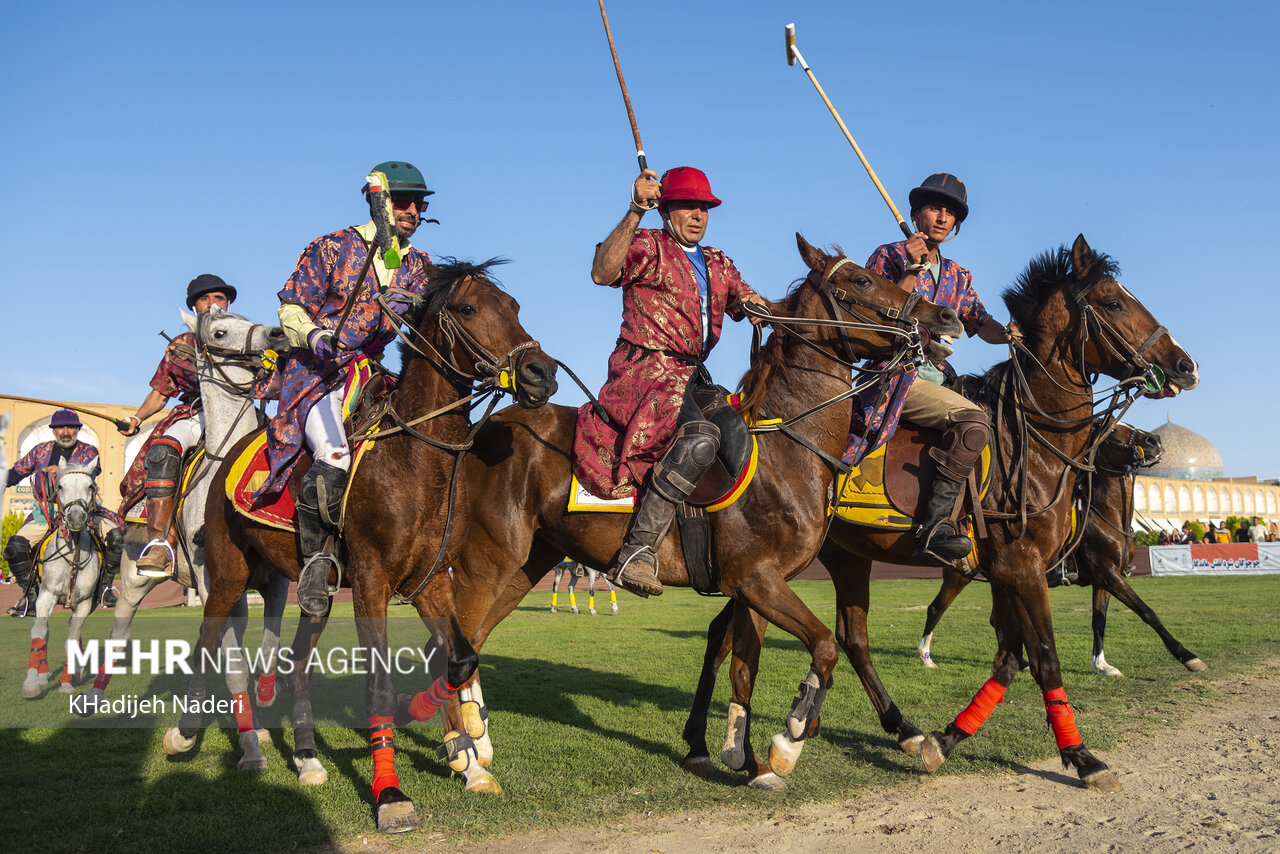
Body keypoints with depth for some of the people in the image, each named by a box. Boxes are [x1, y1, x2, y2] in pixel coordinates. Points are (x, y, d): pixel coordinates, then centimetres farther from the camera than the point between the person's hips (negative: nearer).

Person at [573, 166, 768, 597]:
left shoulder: (718, 264, 24)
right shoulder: (648, 246, 1)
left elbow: (752, 305, 16)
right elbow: (602, 273, -19)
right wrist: (635, 212, -27)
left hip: (689, 379, 9)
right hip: (643, 372, -9)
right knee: (701, 436, -32)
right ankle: (637, 552, -33)